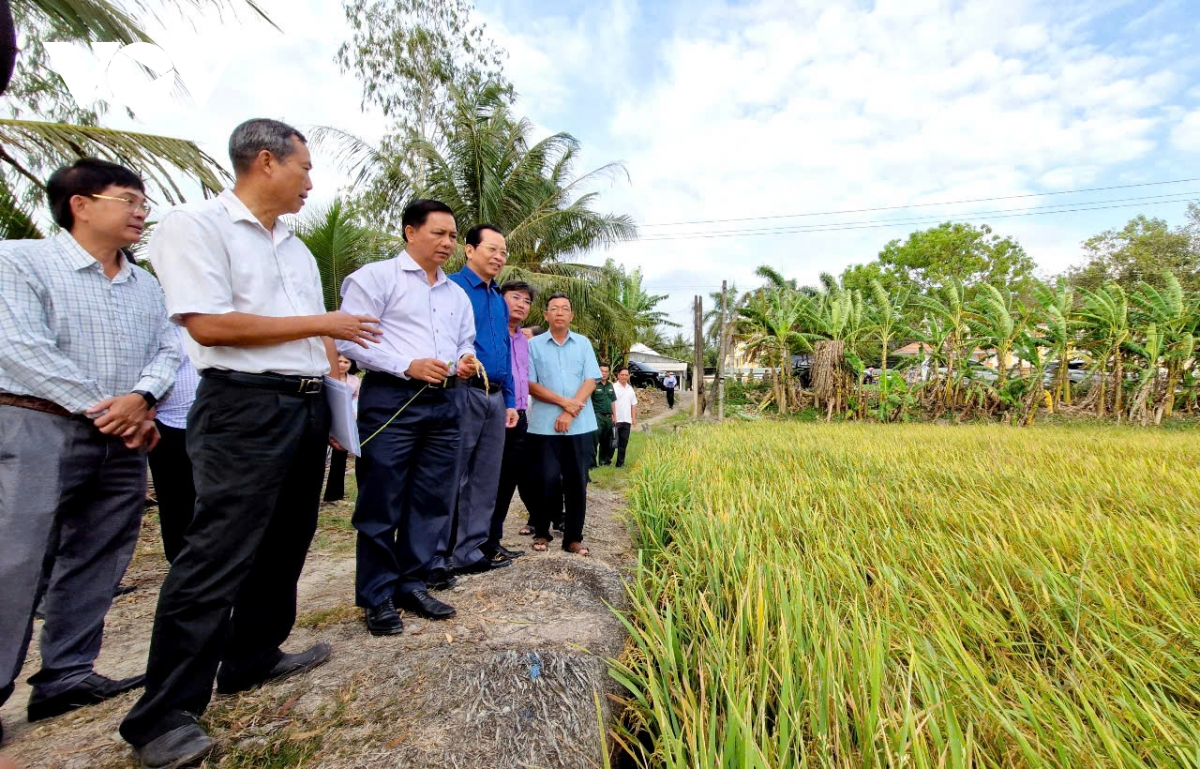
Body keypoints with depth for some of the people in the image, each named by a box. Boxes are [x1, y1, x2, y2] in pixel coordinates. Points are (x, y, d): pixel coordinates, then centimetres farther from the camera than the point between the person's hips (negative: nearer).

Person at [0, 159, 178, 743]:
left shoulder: (146, 284, 14)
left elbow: (166, 351, 7)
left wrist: (141, 399, -13)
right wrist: (104, 409, -14)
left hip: (123, 442, 5)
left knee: (95, 567, 8)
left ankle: (67, 677, 19)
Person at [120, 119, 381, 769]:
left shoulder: (296, 248, 18)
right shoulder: (194, 225, -5)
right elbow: (209, 325, -17)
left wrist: (333, 405, 12)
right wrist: (321, 323, -11)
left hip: (308, 406, 8)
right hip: (246, 406, -8)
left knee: (285, 543, 14)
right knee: (217, 555, -5)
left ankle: (253, 659, 30)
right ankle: (163, 715, 9)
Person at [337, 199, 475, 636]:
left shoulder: (457, 293, 19)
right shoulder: (376, 277, 0)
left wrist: (465, 360, 1)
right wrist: (407, 365, -17)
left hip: (444, 404, 6)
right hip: (391, 400, -6)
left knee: (433, 502, 9)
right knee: (381, 504, 2)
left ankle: (413, 586, 24)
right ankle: (377, 597, 17)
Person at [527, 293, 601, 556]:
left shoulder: (583, 343, 8)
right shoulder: (534, 345, 4)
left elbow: (590, 381, 1)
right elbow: (530, 384, -2)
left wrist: (570, 413, -11)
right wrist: (564, 402, -12)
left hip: (580, 425, 2)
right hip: (544, 425, -1)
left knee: (577, 482, 4)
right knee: (547, 480, 1)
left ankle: (573, 537, 16)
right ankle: (541, 532, 21)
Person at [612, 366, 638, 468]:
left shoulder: (631, 389, 14)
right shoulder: (613, 387, -5)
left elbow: (633, 404, 16)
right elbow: (610, 402, -10)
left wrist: (634, 418, 9)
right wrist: (612, 416, -16)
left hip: (627, 420, 5)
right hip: (615, 420, -5)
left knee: (624, 442, 8)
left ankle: (620, 462, 16)